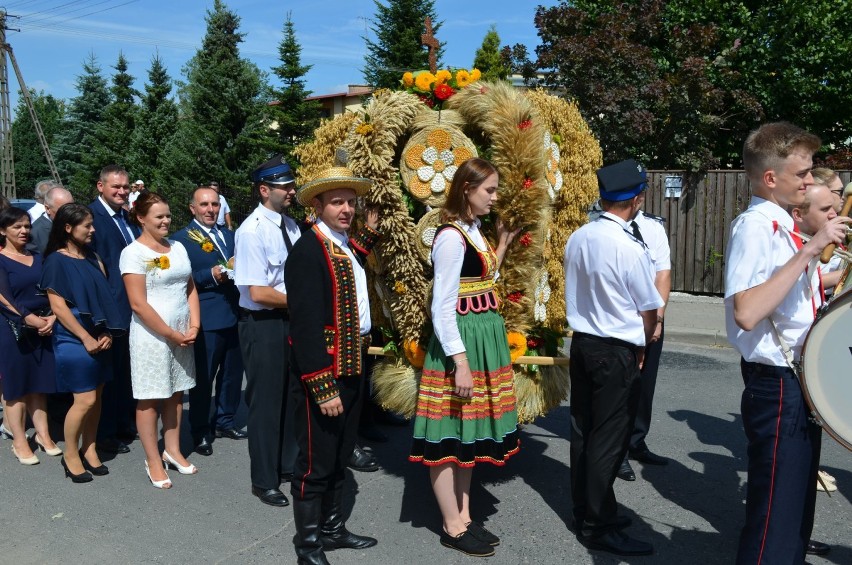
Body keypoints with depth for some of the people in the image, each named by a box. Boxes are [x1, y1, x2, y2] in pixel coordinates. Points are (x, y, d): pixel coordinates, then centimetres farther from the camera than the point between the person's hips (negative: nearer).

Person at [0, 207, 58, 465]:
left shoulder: (38, 258, 11)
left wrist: (52, 318, -10)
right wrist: (30, 319, -17)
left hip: (44, 329, 4)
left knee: (39, 384, 9)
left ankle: (42, 434, 17)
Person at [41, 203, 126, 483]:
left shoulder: (93, 257, 10)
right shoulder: (56, 261, -8)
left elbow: (105, 296, 10)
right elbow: (58, 306, -12)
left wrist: (106, 333, -2)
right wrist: (86, 338, -14)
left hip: (100, 338, 6)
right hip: (74, 339, -6)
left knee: (97, 397, 9)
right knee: (85, 400, -5)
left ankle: (89, 450, 24)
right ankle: (70, 455, 14)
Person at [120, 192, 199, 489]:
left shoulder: (178, 247, 9)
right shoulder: (133, 253, -10)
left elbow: (190, 289, 10)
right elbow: (139, 304, -15)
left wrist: (194, 326, -3)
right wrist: (171, 334, -13)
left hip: (183, 335, 6)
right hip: (151, 336, -6)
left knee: (175, 394, 13)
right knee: (149, 398, 4)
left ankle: (172, 451, 26)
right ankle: (153, 460, 16)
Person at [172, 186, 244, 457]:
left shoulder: (229, 236, 14)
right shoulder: (182, 238, -6)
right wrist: (210, 275, -21)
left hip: (235, 315, 6)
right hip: (206, 319, -6)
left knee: (233, 373, 16)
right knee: (203, 378, 3)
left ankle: (224, 421, 33)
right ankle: (200, 432, 18)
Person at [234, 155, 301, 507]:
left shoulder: (291, 225, 5)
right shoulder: (252, 231, -18)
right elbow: (258, 293, -22)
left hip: (291, 320, 7)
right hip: (263, 324, -7)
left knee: (291, 396, 19)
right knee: (266, 401, 6)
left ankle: (288, 463, 39)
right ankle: (264, 481, 25)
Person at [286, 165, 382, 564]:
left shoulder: (348, 245, 10)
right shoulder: (307, 250, -18)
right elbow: (305, 326, -23)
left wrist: (369, 233, 14)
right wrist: (323, 387, -24)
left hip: (352, 366, 9)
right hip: (321, 371, -9)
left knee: (339, 457, 20)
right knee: (316, 461, 4)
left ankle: (332, 528, 35)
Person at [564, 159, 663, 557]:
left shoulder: (577, 238, 1)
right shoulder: (630, 248, -19)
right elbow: (649, 312, -9)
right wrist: (640, 349, 8)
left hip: (581, 343, 7)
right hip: (617, 352, -7)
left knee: (583, 430, 15)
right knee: (608, 439, 3)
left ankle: (584, 511, 29)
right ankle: (597, 527, 14)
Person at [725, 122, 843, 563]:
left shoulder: (782, 225, 11)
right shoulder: (754, 227, -17)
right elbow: (746, 312, -32)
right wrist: (808, 251, -27)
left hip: (800, 383, 10)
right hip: (777, 386, -10)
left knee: (796, 505, 22)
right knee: (775, 515, -1)